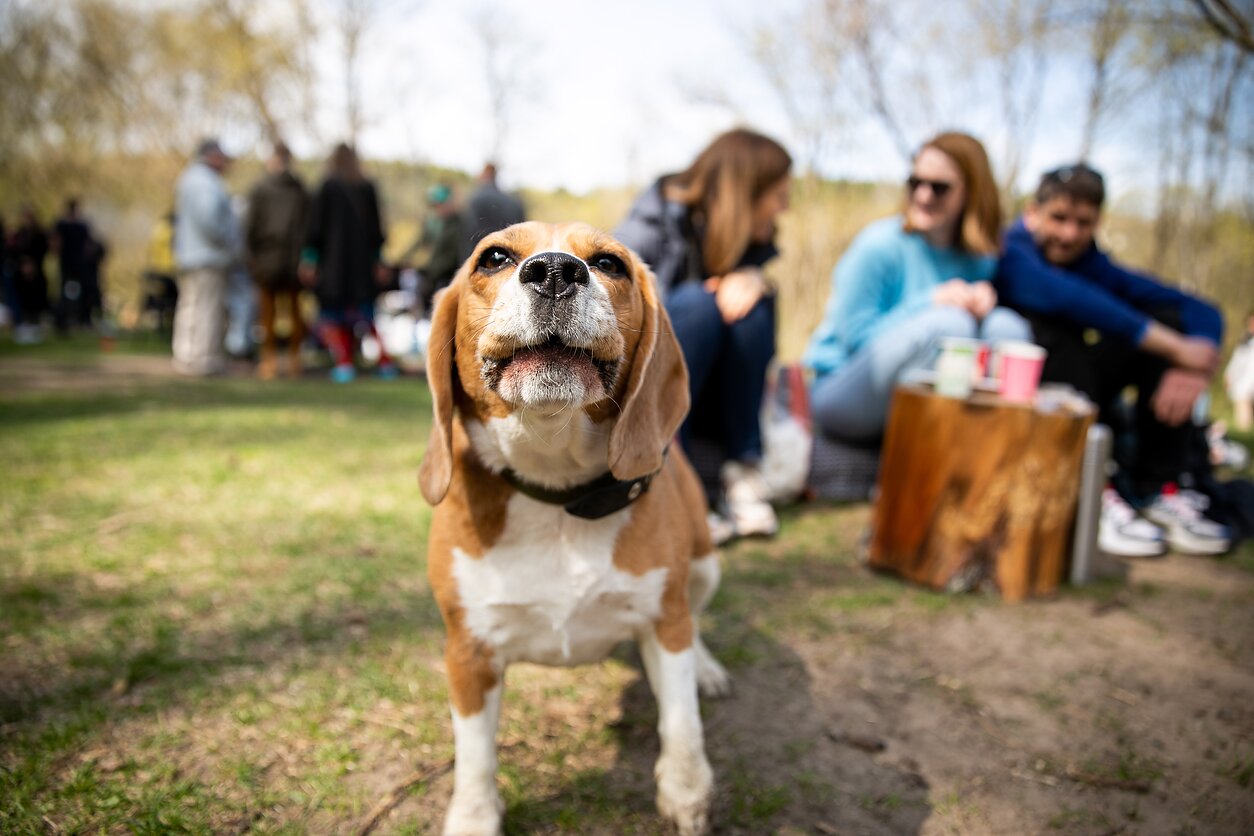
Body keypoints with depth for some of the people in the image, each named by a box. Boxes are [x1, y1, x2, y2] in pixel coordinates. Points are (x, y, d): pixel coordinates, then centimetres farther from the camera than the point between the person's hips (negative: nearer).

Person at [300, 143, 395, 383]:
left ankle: (344, 363, -2)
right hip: (363, 261, 4)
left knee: (333, 312, 6)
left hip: (333, 261, -3)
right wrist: (379, 260, 13)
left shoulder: (328, 187, -5)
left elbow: (316, 225, -6)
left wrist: (308, 259, -2)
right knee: (367, 312, 12)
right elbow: (376, 228, 7)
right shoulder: (367, 188, 5)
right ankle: (386, 362, 7)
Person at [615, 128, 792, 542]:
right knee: (697, 302, -29)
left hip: (706, 397, 5)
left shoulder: (755, 243, 4)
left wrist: (757, 280, -23)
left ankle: (741, 473, -18)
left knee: (749, 306, -21)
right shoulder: (652, 224, -13)